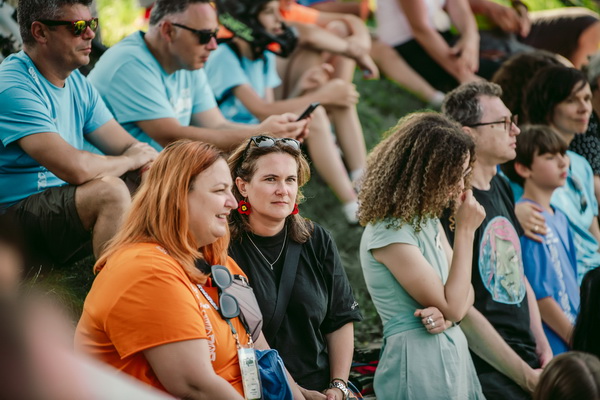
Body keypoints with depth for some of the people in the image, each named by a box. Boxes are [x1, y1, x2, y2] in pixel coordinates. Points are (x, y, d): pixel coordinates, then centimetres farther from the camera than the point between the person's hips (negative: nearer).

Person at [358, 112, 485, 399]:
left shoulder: (428, 219, 9)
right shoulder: (390, 234, -19)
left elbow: (463, 295, 8)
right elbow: (452, 307, -18)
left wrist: (447, 313, -15)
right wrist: (465, 231, -16)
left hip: (453, 350, 8)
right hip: (418, 359, -8)